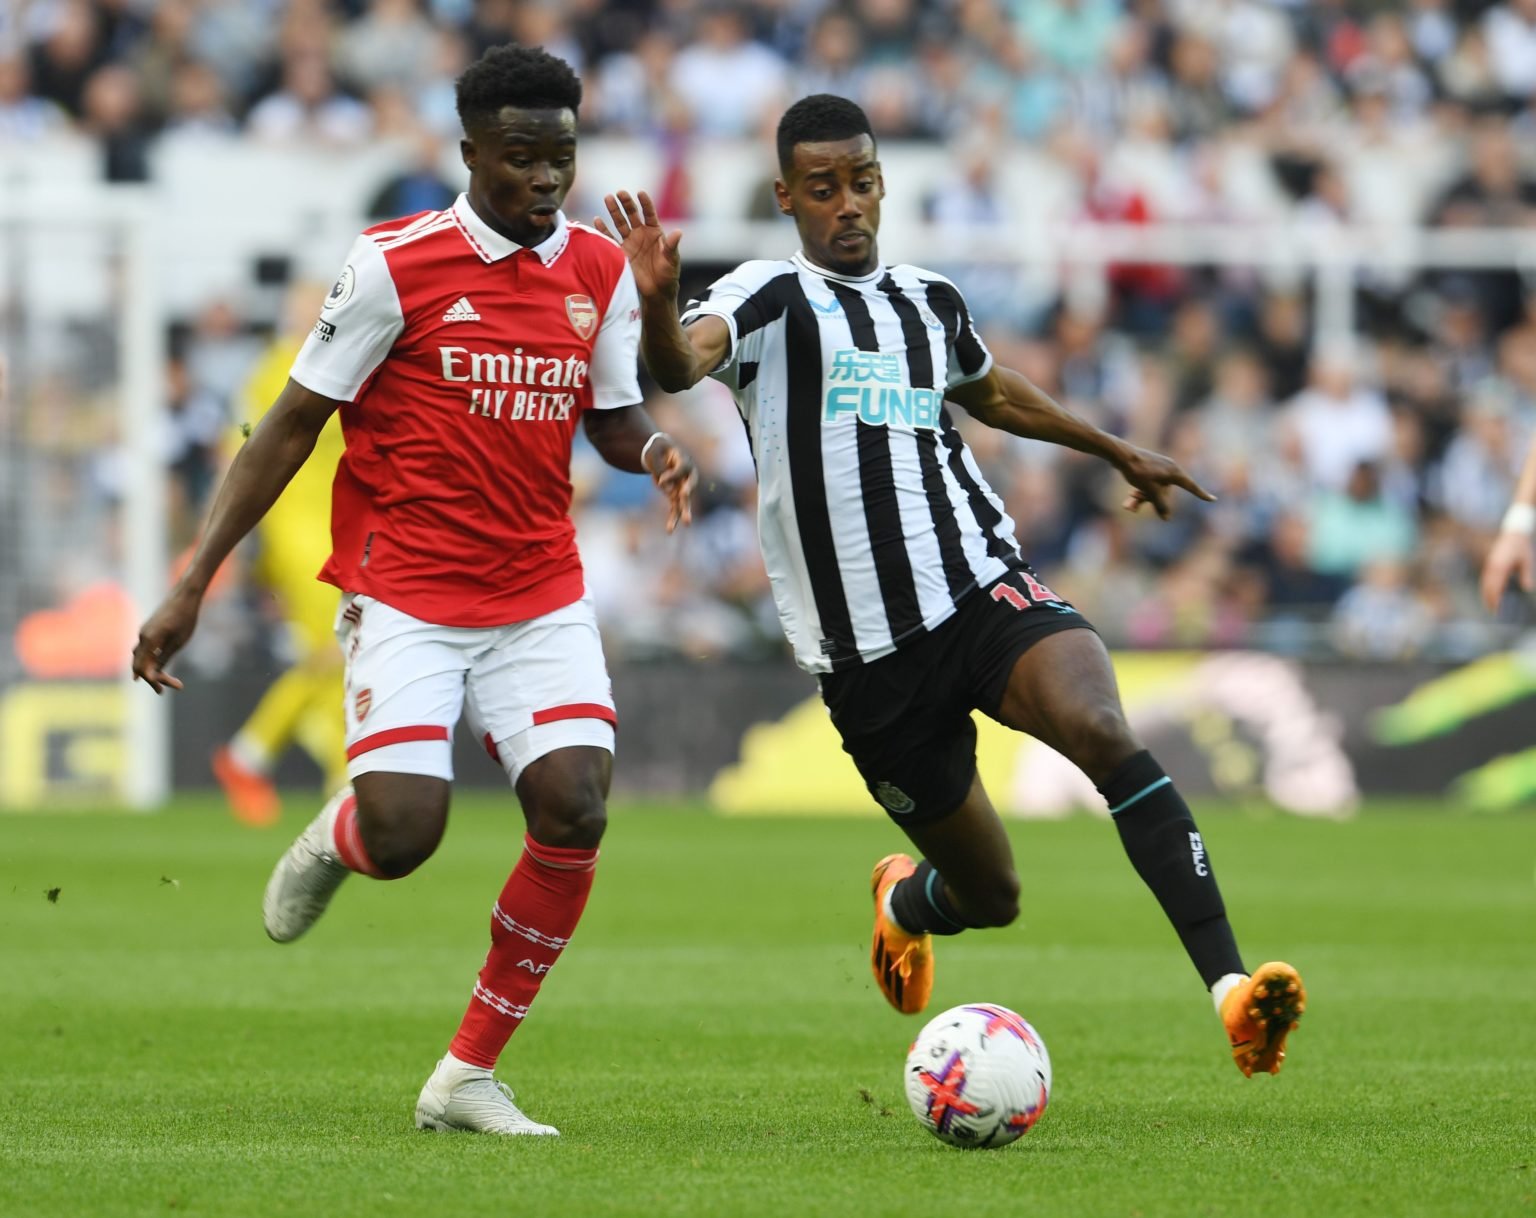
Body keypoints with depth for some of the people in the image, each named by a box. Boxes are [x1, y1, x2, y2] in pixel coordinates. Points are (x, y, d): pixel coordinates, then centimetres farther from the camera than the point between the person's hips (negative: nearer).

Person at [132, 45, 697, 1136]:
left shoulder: (600, 272, 5)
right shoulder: (397, 264, -9)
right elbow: (294, 425, -4)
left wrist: (657, 450, -9)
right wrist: (193, 585, -7)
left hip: (542, 596, 4)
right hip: (405, 595, -4)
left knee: (575, 811, -15)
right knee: (401, 836, -18)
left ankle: (469, 1077, 0)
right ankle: (335, 841, 25)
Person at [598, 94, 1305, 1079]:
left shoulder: (930, 302, 15)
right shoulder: (771, 296, -2)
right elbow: (682, 363, -24)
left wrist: (1117, 452, 47)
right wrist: (659, 305, -46)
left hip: (986, 589, 3)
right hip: (866, 656, -3)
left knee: (1102, 730, -29)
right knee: (990, 897, 4)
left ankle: (1230, 982, -36)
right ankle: (906, 901, 44)